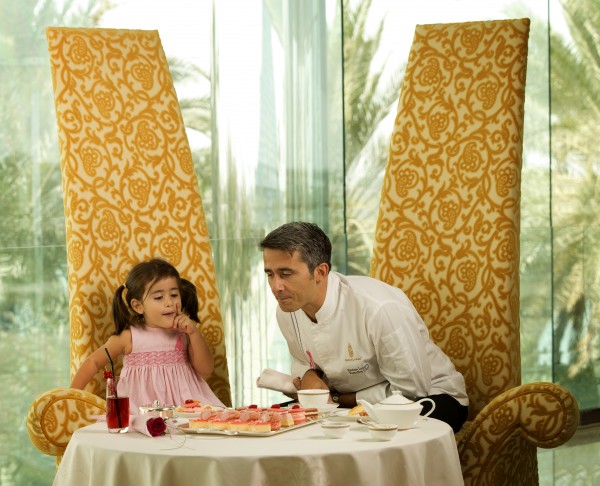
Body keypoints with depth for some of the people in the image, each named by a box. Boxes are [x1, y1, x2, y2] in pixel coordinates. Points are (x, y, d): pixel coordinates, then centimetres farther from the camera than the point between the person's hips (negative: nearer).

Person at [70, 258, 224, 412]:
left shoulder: (184, 333, 4)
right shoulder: (129, 337, -3)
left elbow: (206, 370, 2)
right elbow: (93, 362, 9)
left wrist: (194, 333, -9)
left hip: (182, 403, 5)